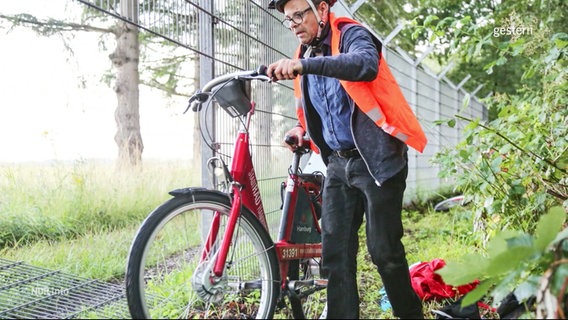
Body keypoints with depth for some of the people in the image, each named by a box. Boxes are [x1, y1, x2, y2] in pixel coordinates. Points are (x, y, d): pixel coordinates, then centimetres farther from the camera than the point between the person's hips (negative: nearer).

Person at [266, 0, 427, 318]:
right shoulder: (306, 56, 15)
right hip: (339, 164, 7)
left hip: (377, 159, -6)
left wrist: (305, 65, -42)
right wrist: (303, 129, 3)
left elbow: (366, 64, -31)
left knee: (385, 251, -1)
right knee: (335, 256, 2)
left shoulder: (352, 35, -6)